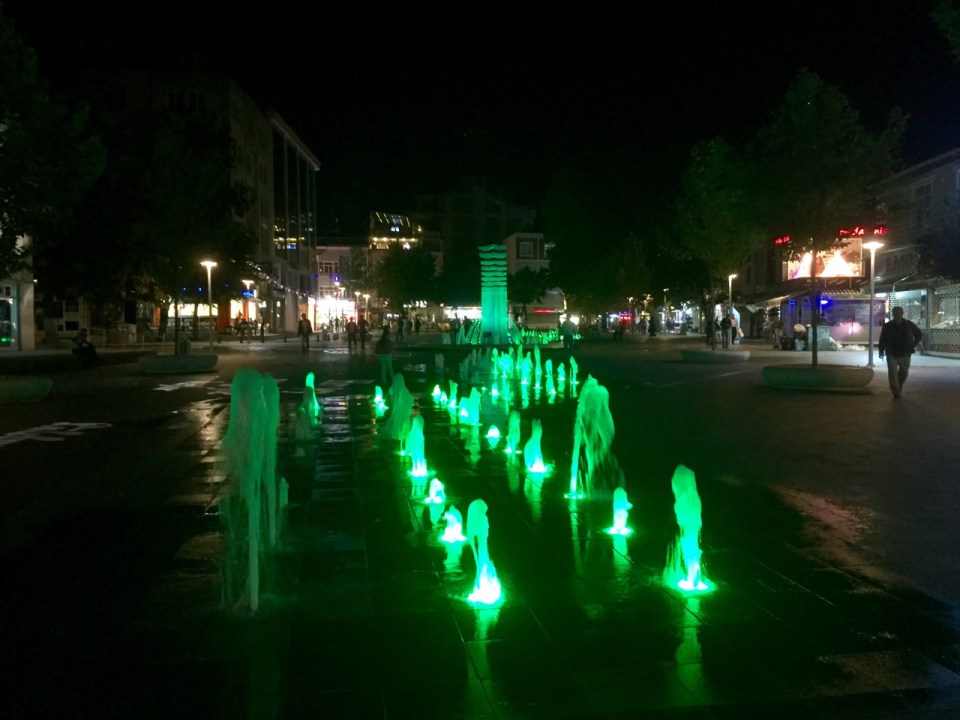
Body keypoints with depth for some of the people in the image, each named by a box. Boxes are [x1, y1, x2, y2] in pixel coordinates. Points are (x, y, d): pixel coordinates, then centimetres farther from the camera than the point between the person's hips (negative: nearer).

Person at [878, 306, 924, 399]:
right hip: (891, 354, -1)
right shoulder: (887, 326, 0)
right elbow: (882, 340, 1)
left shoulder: (909, 325, 2)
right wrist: (881, 351, -9)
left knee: (903, 373, 9)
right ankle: (896, 392, -6)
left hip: (905, 354, 1)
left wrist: (913, 345, 5)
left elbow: (919, 335, 15)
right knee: (893, 374, -9)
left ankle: (899, 388, 32)